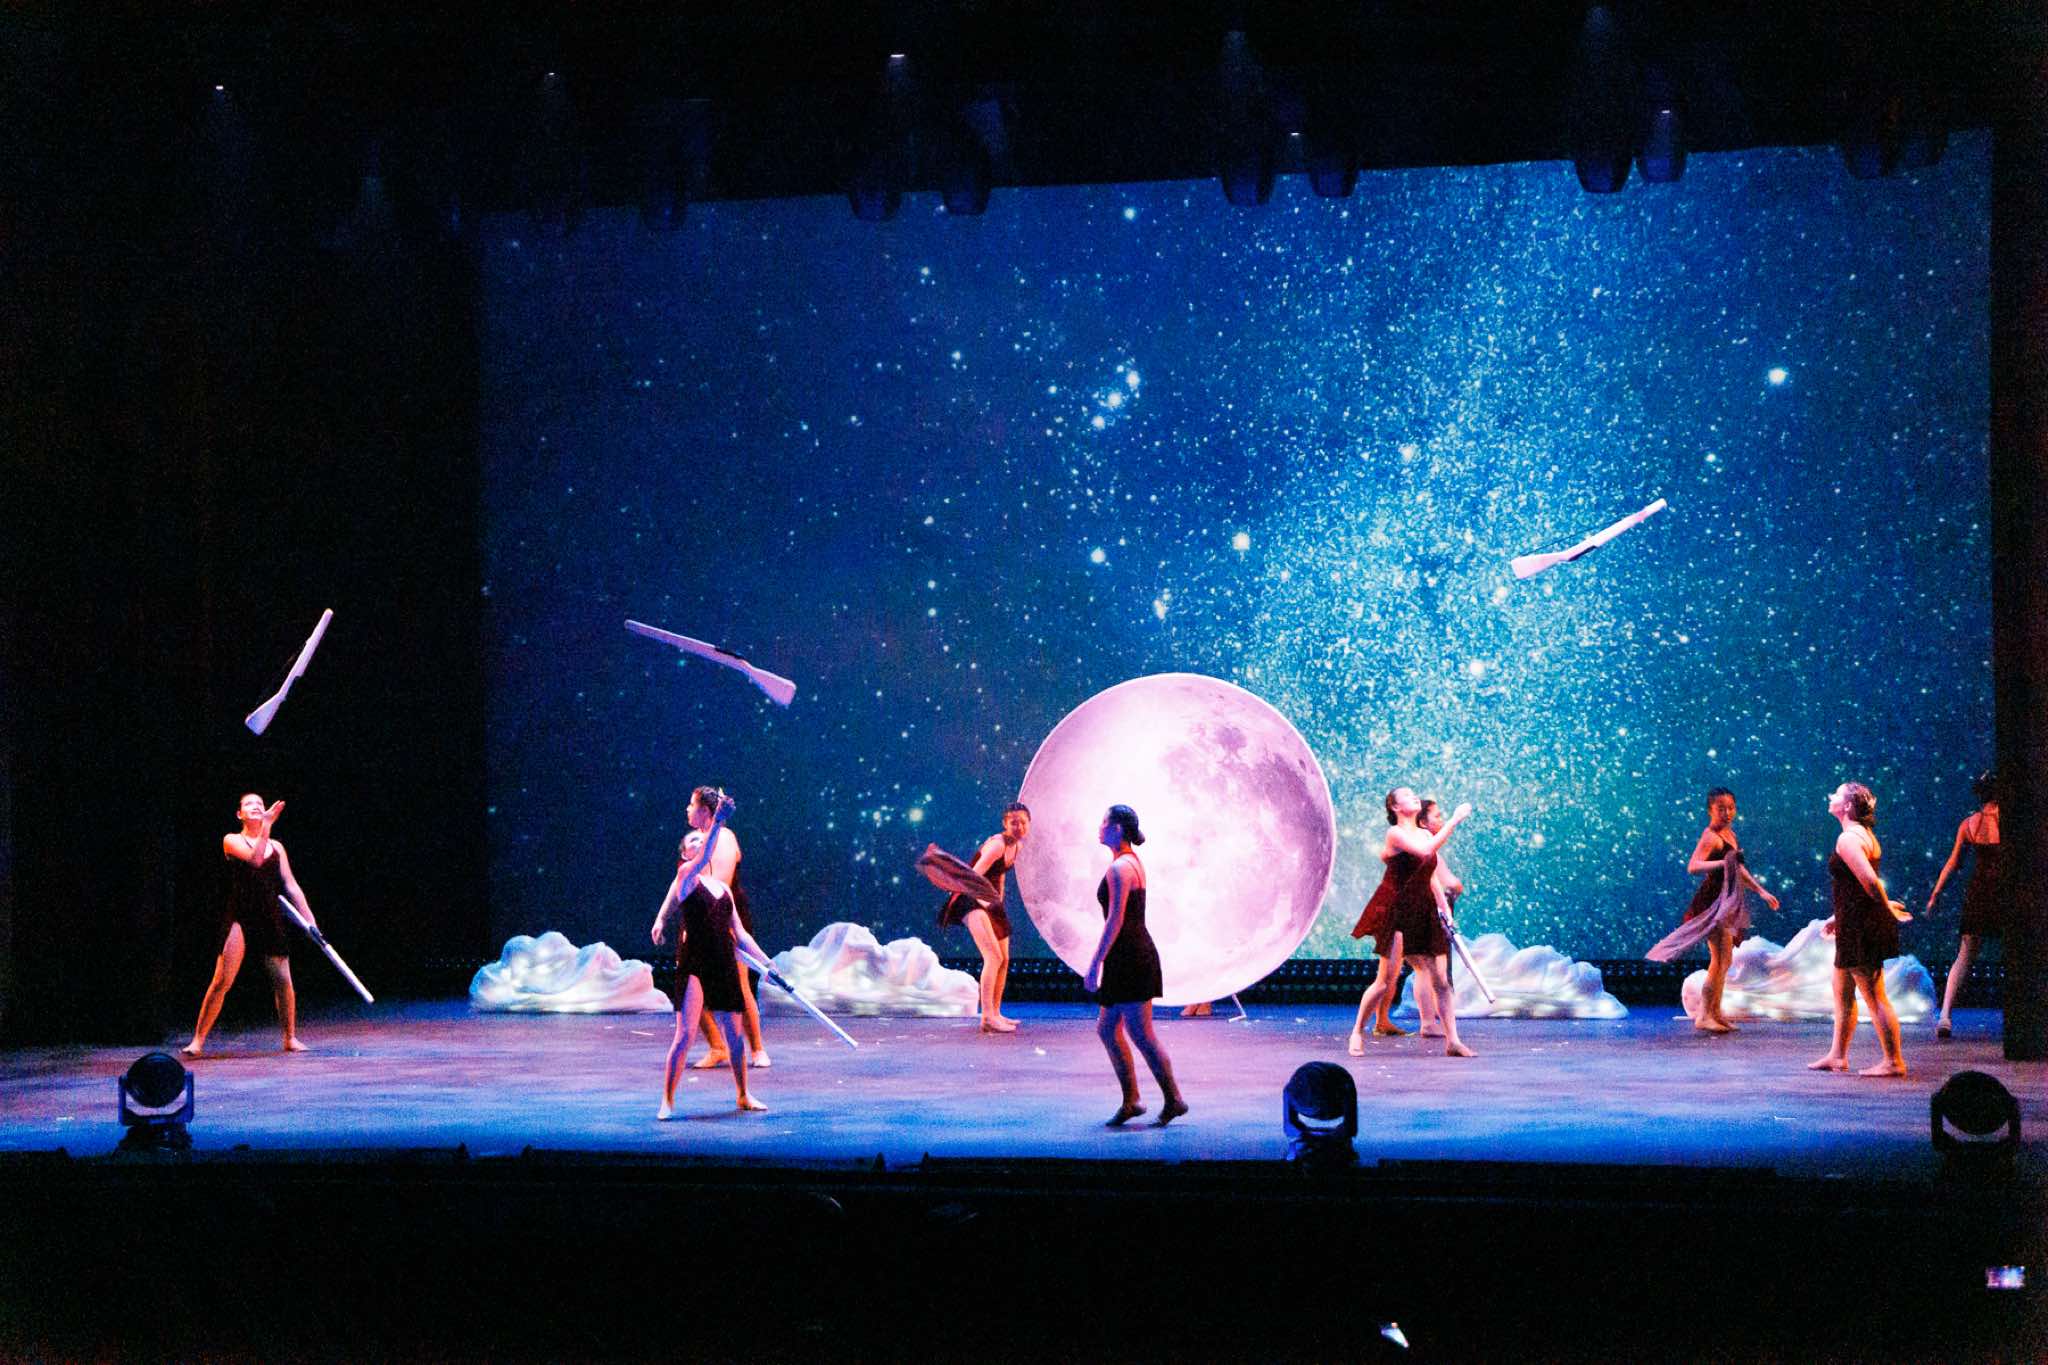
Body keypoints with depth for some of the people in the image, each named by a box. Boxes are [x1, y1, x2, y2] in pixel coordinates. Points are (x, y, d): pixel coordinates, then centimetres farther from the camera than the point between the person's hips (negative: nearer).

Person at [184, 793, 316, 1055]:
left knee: (283, 980, 4)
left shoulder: (276, 846, 14)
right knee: (222, 980, -11)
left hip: (270, 917, 4)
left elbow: (290, 884, 13)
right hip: (239, 916, -4)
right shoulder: (232, 840, 1)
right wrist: (266, 826, -19)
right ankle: (197, 1040, -4)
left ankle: (290, 1038, 19)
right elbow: (255, 859, -17)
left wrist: (308, 916, 7)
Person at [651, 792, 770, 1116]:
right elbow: (704, 857, -24)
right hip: (694, 964, -6)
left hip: (725, 965, 6)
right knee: (685, 1035, -10)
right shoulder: (686, 876, -1)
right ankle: (667, 1100, 0)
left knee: (735, 1034, 11)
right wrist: (717, 822, -36)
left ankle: (743, 1095, 27)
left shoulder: (723, 888, 15)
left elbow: (740, 933, 17)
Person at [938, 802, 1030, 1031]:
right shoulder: (997, 844, -22)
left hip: (992, 901, 10)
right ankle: (987, 1018, -24)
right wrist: (981, 900, -32)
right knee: (993, 957, -22)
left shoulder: (1017, 845, 7)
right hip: (971, 900, -10)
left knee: (1004, 960, 15)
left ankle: (996, 1013, 29)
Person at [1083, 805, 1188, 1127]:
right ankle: (1130, 1101, 16)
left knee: (1140, 1034, -4)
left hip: (1129, 957, -10)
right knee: (1106, 1028, 13)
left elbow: (1115, 921, -20)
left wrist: (1095, 964, -18)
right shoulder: (1133, 862, 14)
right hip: (1136, 955, 10)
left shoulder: (1119, 868, -16)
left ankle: (1173, 1099, 3)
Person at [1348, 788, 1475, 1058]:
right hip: (1396, 913, -7)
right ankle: (1357, 1032, 12)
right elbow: (1425, 852, -27)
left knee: (1440, 980, 1)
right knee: (1386, 981, -5)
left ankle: (1452, 1040, 3)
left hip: (1424, 913, 7)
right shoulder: (1395, 833, -10)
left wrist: (1444, 907, 9)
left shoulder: (1425, 833, 12)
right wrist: (1453, 821, -24)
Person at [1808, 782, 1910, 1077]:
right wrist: (1838, 918, 20)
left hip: (1859, 927, -11)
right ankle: (1838, 1056, 26)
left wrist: (1888, 908, -13)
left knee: (1874, 996, -5)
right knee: (1842, 991, 18)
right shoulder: (1864, 834, 14)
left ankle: (1894, 1061, -1)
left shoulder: (1847, 839, -17)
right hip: (1855, 925, 11)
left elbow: (1869, 881, -27)